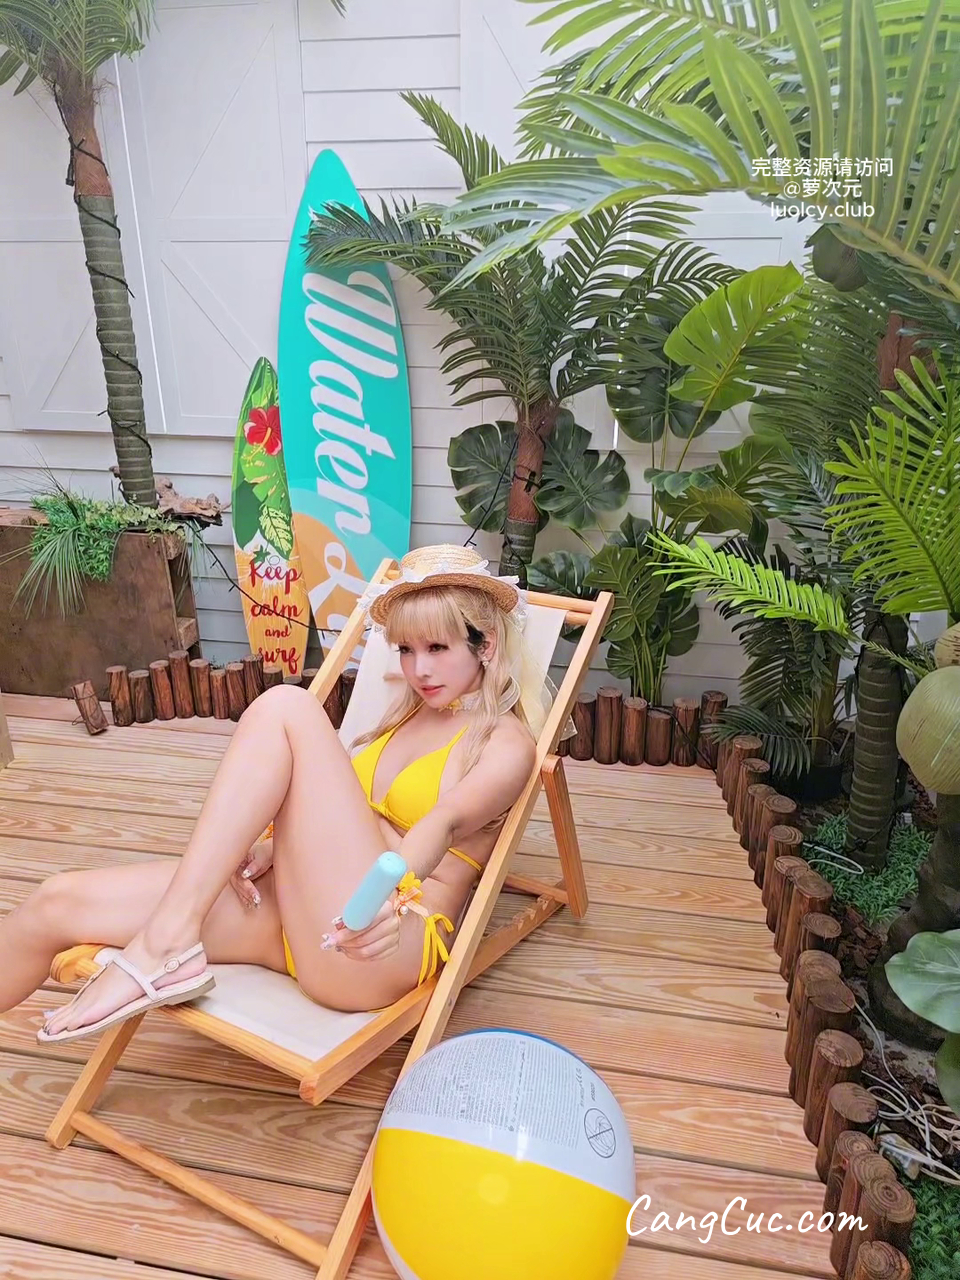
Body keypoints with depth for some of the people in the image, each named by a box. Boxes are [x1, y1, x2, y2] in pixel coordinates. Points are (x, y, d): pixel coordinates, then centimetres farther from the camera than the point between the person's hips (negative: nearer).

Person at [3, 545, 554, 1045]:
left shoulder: (507, 743, 3)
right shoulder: (406, 714, 23)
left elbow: (445, 821, -18)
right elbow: (324, 801, 15)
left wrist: (392, 895, -37)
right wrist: (266, 849, -6)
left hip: (366, 946, -6)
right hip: (293, 902, 7)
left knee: (286, 708, -21)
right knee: (58, 903, -8)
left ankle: (164, 945, -22)